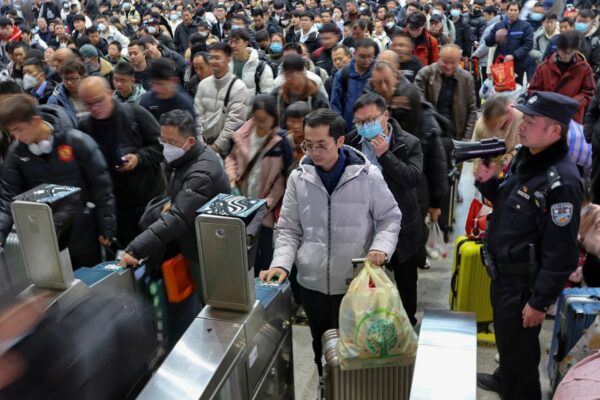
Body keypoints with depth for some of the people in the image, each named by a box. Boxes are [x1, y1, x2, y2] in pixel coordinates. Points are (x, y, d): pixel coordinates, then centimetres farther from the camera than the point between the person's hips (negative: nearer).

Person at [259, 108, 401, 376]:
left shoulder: (368, 175, -9)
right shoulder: (298, 178, -3)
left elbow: (390, 217, 1)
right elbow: (288, 229, 3)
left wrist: (381, 247, -18)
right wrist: (281, 263, -13)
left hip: (355, 283, -2)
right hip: (312, 283, 3)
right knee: (321, 346, 21)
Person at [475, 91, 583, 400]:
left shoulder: (560, 182, -28)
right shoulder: (524, 157, 0)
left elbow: (561, 253, -24)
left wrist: (540, 301, -18)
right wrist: (488, 182, -5)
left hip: (525, 280, -9)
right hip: (502, 270, 9)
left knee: (518, 344, 10)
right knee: (504, 334, 28)